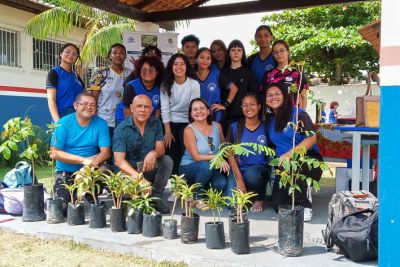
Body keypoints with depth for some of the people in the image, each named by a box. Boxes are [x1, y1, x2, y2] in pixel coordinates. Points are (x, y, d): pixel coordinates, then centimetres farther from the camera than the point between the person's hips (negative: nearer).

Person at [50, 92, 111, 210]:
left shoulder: (101, 124, -1)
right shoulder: (63, 123, -5)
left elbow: (105, 152, -5)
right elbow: (54, 152, -12)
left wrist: (92, 163, -25)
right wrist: (83, 160, -20)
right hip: (65, 173, -1)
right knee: (62, 207, -14)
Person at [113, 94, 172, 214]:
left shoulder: (156, 124, -2)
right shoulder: (122, 129, -14)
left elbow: (161, 149, -7)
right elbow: (119, 160, -22)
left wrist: (154, 153, -35)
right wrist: (136, 175, -42)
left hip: (149, 168, 3)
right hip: (129, 170, -3)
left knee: (167, 161, -24)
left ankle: (155, 198, -10)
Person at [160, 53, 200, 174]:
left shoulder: (194, 84, -7)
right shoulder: (165, 84, -2)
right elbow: (164, 109, -6)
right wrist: (168, 131, -11)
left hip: (186, 123, -1)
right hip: (170, 123, 1)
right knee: (172, 157, -1)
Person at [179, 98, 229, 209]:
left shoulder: (217, 126, -1)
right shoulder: (189, 130, -14)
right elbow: (196, 157, -19)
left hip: (212, 167, 4)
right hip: (189, 168, -4)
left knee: (221, 184, -25)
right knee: (206, 165, -36)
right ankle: (197, 197, -10)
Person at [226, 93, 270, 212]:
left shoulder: (266, 127, 3)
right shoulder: (234, 127, 4)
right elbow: (230, 154, 0)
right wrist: (239, 179, -11)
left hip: (260, 170, -1)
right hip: (238, 170, 1)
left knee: (251, 173, -37)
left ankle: (259, 199, -5)